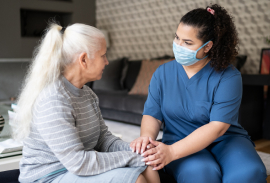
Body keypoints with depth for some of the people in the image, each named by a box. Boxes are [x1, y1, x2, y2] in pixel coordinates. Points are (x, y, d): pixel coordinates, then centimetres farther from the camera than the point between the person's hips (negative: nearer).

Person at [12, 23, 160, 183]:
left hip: (83, 168, 8)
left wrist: (134, 150, -11)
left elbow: (103, 138, 8)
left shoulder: (87, 93, 7)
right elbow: (78, 162, -25)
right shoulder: (52, 100, -23)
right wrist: (134, 158, -20)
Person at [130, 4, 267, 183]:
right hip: (180, 141, 1)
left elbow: (218, 126, -19)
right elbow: (152, 115, 1)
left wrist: (171, 152, -30)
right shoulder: (163, 73, 2)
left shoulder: (228, 77, -10)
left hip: (226, 140, 0)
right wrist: (146, 136, -25)